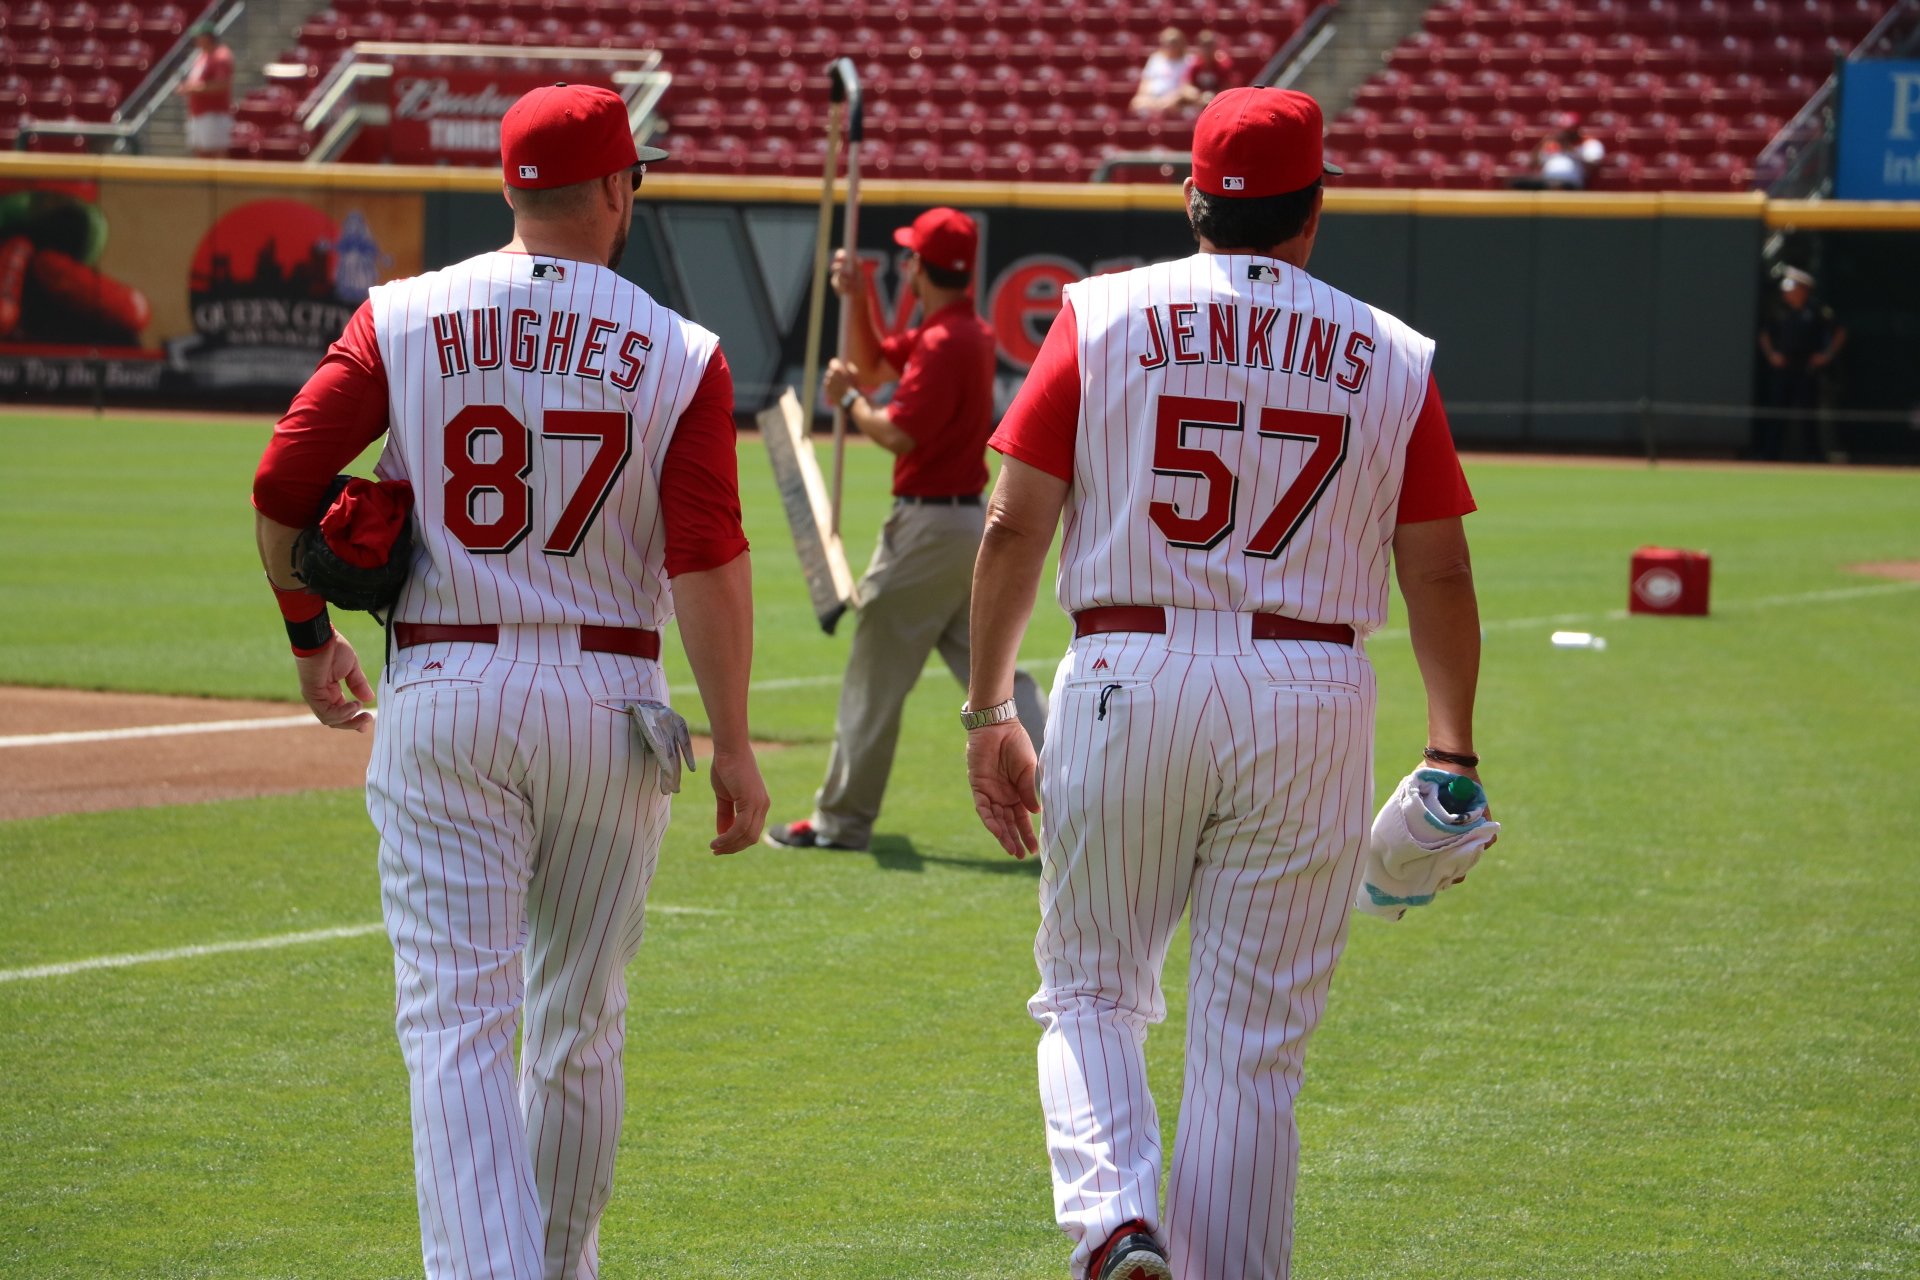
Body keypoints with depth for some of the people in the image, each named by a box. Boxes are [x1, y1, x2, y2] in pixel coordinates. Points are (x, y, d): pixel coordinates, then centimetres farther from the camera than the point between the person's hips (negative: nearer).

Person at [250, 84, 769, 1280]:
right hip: (610, 708, 1)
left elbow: (281, 488, -2)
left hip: (444, 698, -1)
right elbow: (710, 564, -11)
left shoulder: (404, 320, 0)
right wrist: (734, 743, -6)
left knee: (458, 1017, -5)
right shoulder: (679, 354, -3)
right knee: (582, 1020, 17)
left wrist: (312, 637, 14)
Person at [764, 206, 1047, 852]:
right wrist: (855, 299, 13)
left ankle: (842, 818, 7)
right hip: (967, 522, 10)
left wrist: (849, 399, -7)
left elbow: (898, 434, -23)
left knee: (876, 673, 0)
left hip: (928, 526, -10)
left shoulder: (945, 343, -18)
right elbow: (872, 366, 25)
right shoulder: (962, 331, 13)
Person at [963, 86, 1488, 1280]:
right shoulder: (1390, 358, 6)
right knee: (1256, 1040, 6)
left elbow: (1014, 526, -1)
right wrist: (1453, 755, 9)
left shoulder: (1102, 318, 3)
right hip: (1312, 701, 0)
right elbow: (1439, 574, 4)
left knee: (1090, 991, 13)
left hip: (1126, 684, 0)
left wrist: (987, 712, 2)